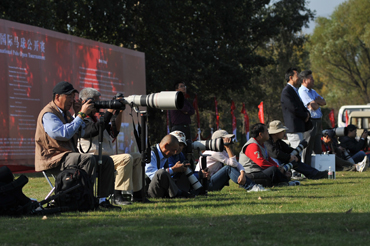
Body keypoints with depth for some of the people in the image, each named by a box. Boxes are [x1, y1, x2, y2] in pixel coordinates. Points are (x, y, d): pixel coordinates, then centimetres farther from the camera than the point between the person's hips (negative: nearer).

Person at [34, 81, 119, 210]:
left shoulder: (65, 113, 18)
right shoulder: (48, 114, -12)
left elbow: (81, 133, 22)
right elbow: (64, 134, -25)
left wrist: (78, 113, 8)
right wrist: (81, 115, -20)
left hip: (69, 155, 10)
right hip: (53, 159, -10)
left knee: (106, 161, 2)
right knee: (88, 159, -33)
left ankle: (102, 200, -3)